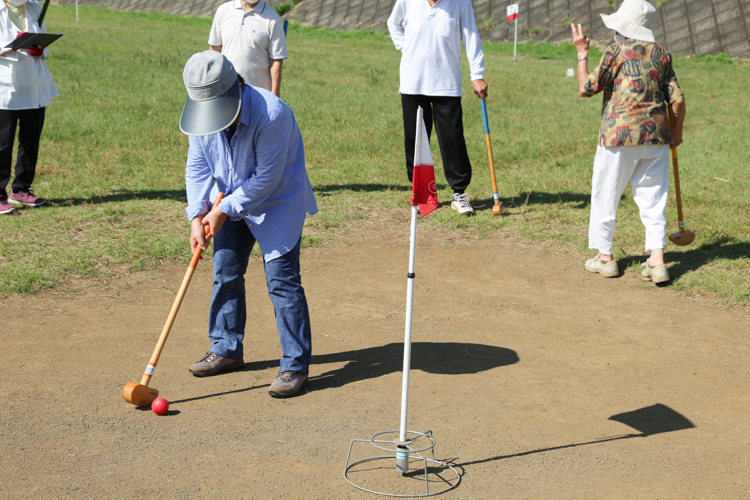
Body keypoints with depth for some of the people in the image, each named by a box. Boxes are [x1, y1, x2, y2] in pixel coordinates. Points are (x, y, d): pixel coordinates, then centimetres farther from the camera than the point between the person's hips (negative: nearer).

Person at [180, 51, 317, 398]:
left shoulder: (272, 114, -32)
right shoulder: (202, 113, -11)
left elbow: (266, 178, -27)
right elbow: (197, 166, -2)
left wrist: (224, 210, -21)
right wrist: (197, 215, -11)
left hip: (279, 203, -6)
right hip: (231, 202, 7)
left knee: (282, 278, -11)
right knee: (225, 272, 10)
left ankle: (296, 365, -1)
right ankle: (226, 349, 27)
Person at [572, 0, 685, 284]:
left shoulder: (617, 51, -4)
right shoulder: (661, 53, 9)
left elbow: (586, 89, -5)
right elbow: (677, 100, 6)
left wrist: (582, 53, 6)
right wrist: (677, 132, 21)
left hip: (619, 135, -4)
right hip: (655, 134, 4)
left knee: (605, 195, 10)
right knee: (653, 197, 8)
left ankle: (605, 257, 18)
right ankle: (657, 260, 0)